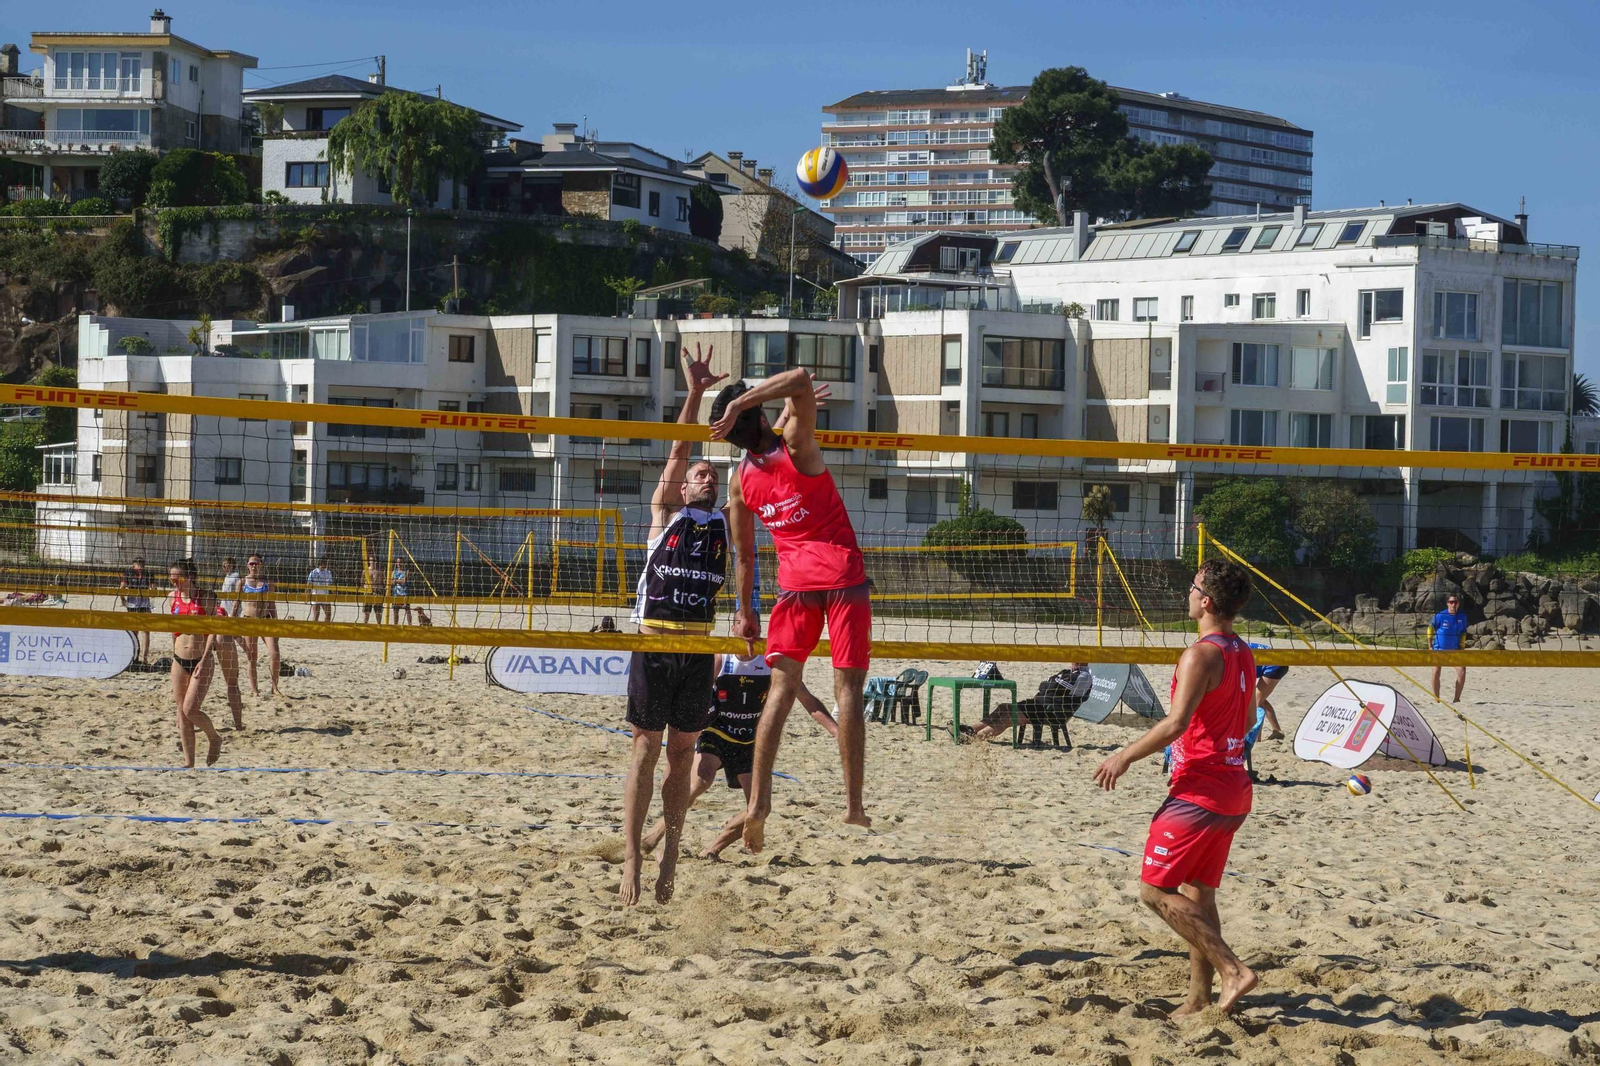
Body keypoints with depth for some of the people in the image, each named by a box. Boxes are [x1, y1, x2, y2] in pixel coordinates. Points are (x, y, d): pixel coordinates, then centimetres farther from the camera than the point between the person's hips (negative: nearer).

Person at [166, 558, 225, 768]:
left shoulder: (206, 597, -8)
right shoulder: (172, 598, 6)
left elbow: (212, 630, -10)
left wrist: (204, 659, -16)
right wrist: (173, 655, 16)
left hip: (201, 661, -5)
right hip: (179, 661, 5)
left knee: (190, 710, -13)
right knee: (181, 712, 4)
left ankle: (214, 738, 15)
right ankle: (188, 763, 10)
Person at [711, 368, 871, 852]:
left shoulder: (741, 480, 4)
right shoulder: (795, 447, -8)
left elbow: (744, 553, 11)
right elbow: (801, 379, -18)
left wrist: (744, 610, 21)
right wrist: (741, 403, -21)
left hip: (794, 579, 3)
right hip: (843, 574, -3)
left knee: (782, 687, 4)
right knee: (847, 687, 1)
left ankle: (758, 800, -7)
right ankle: (853, 802, 0)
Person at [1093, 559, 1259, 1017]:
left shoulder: (1201, 655, -17)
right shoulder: (1243, 653, 11)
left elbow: (1176, 723, -24)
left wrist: (1125, 757, -15)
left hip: (1198, 792, -9)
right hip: (1233, 792, 9)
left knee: (1156, 890, -4)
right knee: (1198, 895, 15)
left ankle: (1233, 970, -11)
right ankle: (1199, 999, 14)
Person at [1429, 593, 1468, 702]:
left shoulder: (1462, 616, -3)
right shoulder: (1440, 616, -12)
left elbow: (1463, 632, 9)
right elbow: (1430, 628, 0)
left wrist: (1461, 646, 5)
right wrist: (1430, 645, -1)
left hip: (1454, 649, 2)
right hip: (1439, 649, -2)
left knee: (1462, 672, -13)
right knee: (1436, 673, -5)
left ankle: (1456, 698, 0)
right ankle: (1436, 699, 10)